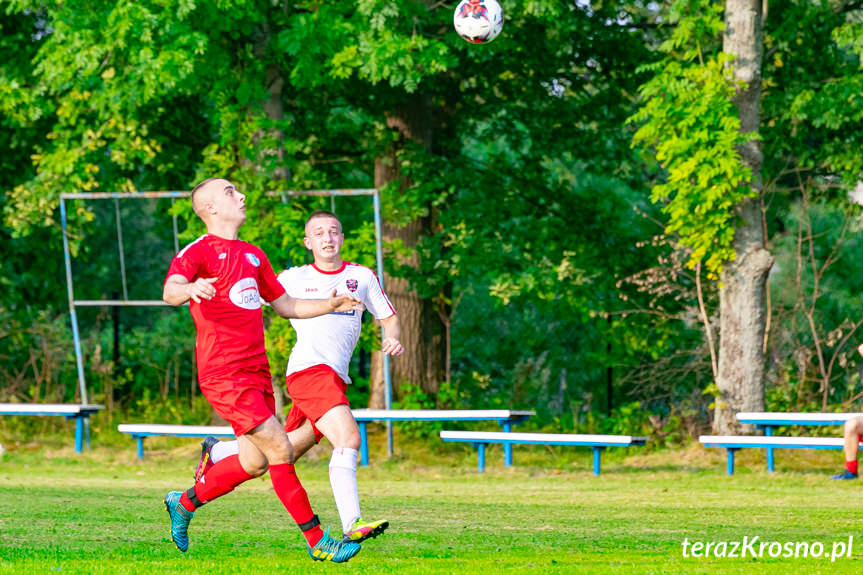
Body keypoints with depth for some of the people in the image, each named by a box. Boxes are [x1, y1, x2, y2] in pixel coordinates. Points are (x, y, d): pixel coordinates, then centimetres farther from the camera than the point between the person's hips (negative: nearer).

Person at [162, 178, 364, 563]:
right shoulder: (199, 252, -6)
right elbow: (170, 291, -25)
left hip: (256, 372, 9)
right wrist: (190, 289, -49)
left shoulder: (253, 255, 20)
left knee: (255, 462, 9)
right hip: (224, 373, -9)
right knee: (279, 449, -13)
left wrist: (328, 306, 13)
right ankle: (318, 542, -9)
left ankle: (184, 503, 28)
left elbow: (284, 305, 28)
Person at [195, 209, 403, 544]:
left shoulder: (362, 277, 15)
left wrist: (392, 338, -2)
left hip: (335, 378, 5)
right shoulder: (295, 279, 8)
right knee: (348, 437, -26)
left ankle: (216, 452, 36)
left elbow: (389, 317, 20)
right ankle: (351, 525, -33)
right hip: (308, 369, -5)